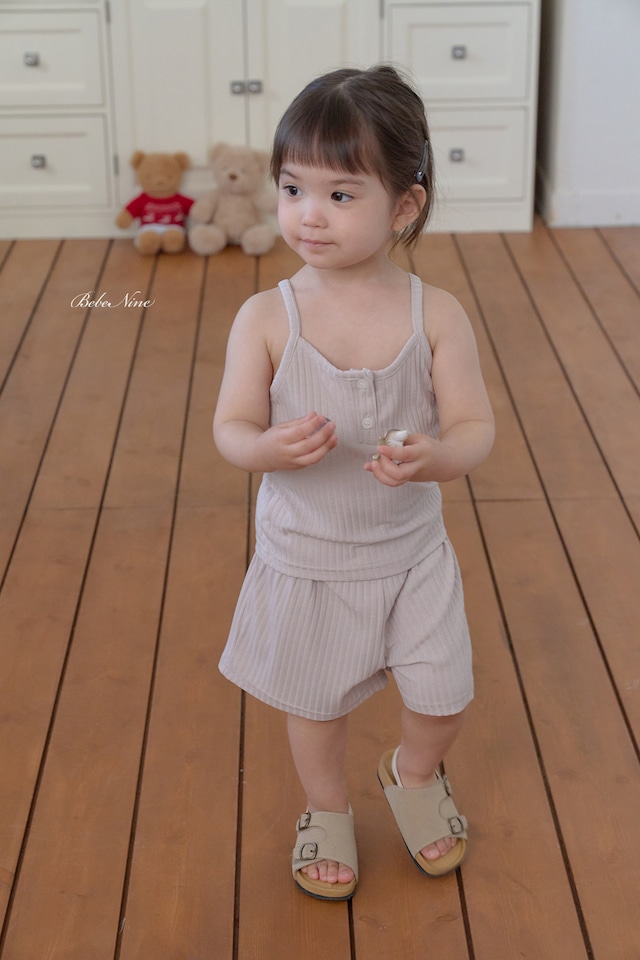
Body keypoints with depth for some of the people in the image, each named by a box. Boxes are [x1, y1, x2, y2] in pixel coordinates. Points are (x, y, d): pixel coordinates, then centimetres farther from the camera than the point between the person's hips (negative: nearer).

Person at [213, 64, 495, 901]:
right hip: (304, 559, 0)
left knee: (445, 700, 9)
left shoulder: (436, 315, -14)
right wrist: (270, 447, -36)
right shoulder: (266, 318, -15)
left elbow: (475, 426, -13)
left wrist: (438, 456, -35)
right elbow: (231, 427, -13)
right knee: (316, 706, 18)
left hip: (412, 552, 1)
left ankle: (414, 773, 45)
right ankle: (327, 810, 48)